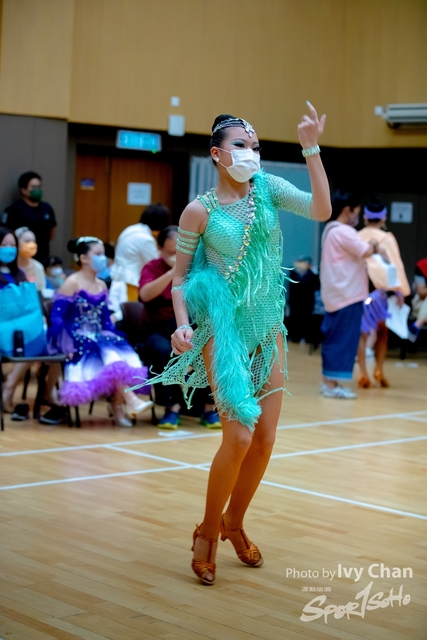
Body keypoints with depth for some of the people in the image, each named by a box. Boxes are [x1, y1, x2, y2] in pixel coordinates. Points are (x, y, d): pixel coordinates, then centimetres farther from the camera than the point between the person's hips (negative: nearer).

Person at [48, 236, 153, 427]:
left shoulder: (101, 285, 16)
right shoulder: (72, 283, -6)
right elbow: (57, 316, -12)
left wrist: (114, 337, -1)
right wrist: (68, 343, -22)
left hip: (99, 338, 7)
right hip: (78, 338, -7)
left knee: (123, 352, -22)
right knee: (109, 353, -32)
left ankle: (118, 405, -20)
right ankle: (131, 401, -37)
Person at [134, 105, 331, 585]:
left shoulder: (267, 188, 2)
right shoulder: (200, 211, -7)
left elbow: (321, 210, -14)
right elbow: (180, 275, 1)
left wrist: (311, 149, -20)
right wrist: (183, 324, -14)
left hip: (267, 329, 5)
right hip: (224, 328, -5)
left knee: (265, 439, 7)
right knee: (239, 435, -14)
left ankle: (234, 523, 28)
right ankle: (208, 531, 6)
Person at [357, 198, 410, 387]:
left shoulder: (356, 238, 7)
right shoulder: (387, 238, -2)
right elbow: (394, 264, -7)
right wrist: (400, 290, -6)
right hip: (378, 288, -2)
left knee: (363, 332, 7)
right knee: (382, 330, 16)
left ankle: (363, 373, -2)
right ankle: (379, 369, 9)